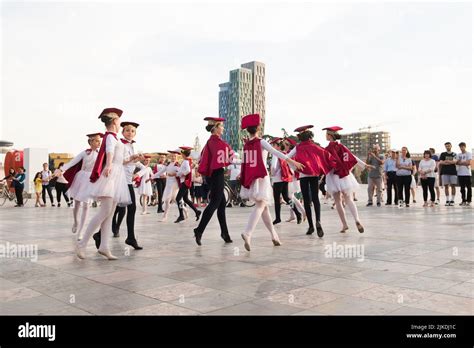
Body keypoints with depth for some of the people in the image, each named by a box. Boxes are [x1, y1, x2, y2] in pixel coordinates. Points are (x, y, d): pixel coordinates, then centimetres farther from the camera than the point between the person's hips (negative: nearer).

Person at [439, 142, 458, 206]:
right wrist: (451, 162, -10)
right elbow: (441, 162, -3)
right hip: (445, 172, 0)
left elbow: (455, 161, -9)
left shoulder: (454, 154, 8)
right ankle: (447, 200, 5)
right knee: (446, 186, 0)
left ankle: (452, 200, 3)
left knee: (453, 186, -2)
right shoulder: (443, 154, 10)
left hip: (453, 172, 0)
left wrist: (446, 161, -16)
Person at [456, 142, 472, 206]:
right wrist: (464, 163, -7)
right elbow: (457, 163, 6)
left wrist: (461, 162, -3)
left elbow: (468, 163, -10)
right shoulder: (458, 155, 14)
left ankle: (468, 201, 1)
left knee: (468, 187, -2)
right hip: (460, 173, 4)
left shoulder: (469, 154, 0)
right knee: (462, 188, 6)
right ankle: (463, 200, 11)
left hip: (467, 173, -4)